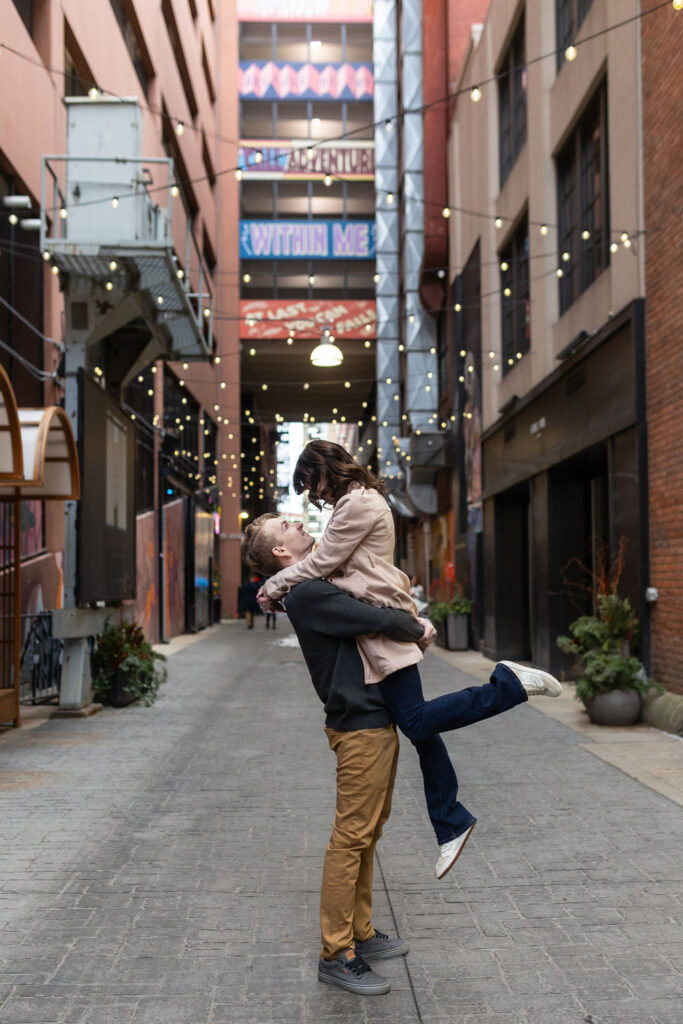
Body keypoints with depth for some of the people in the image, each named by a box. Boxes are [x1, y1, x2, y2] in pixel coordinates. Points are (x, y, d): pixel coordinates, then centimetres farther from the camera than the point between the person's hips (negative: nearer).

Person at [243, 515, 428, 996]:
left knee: (369, 831, 16)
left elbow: (392, 610, 23)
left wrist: (412, 621, 4)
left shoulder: (320, 587, 15)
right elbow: (384, 621, -22)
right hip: (360, 726, -10)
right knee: (352, 836, -4)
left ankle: (360, 933, 28)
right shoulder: (307, 595, -17)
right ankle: (336, 954, 5)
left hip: (378, 720, 10)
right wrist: (416, 629, -4)